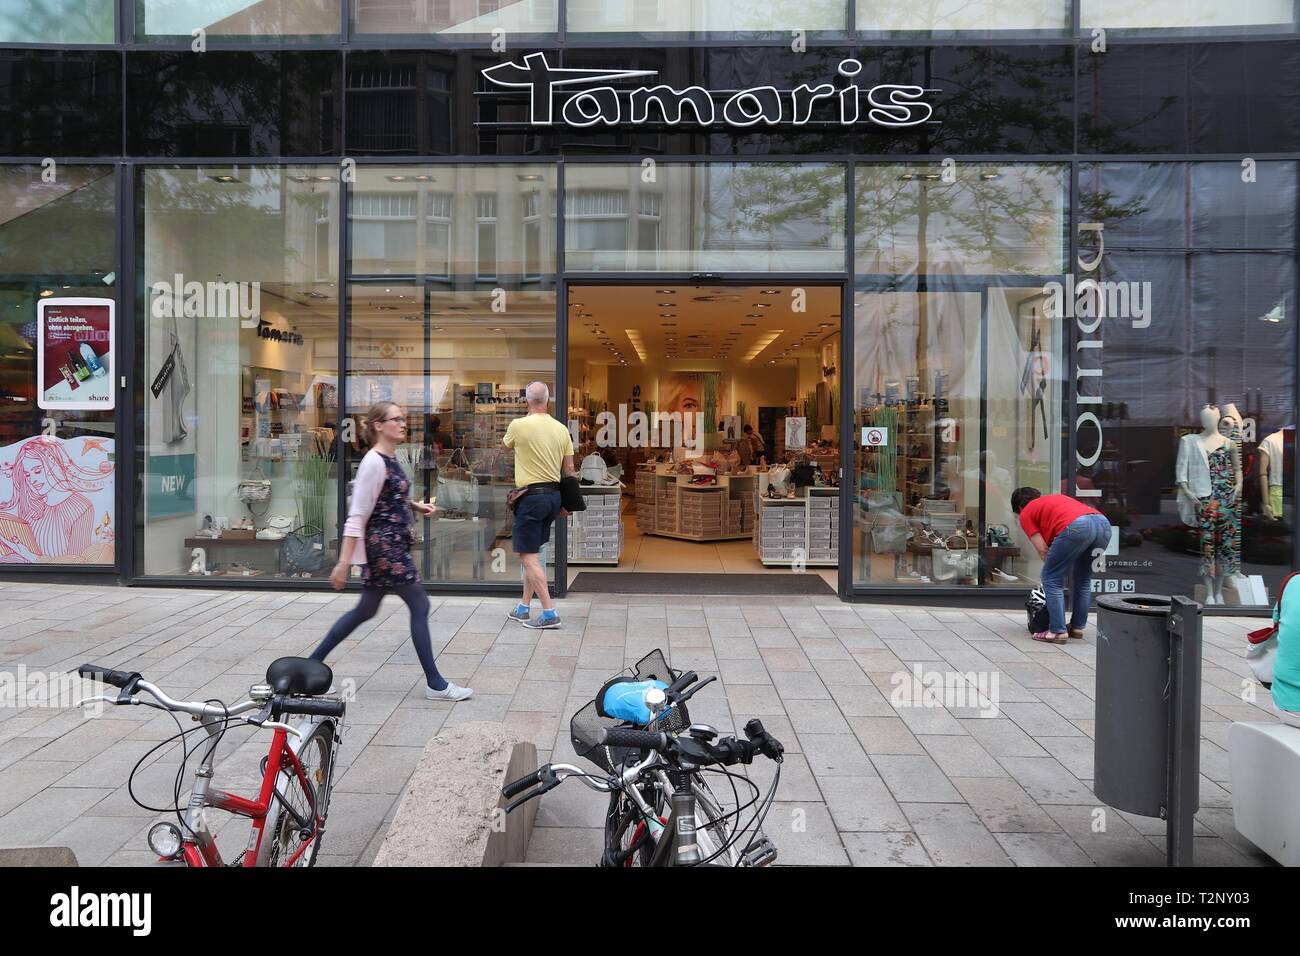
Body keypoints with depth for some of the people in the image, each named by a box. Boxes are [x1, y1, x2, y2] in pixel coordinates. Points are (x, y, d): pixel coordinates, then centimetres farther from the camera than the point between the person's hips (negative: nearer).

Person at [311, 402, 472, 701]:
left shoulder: (390, 458, 10)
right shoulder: (374, 462, -18)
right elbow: (357, 516, -20)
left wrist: (417, 506, 10)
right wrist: (343, 562, -21)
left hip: (392, 546, 10)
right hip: (383, 547, -10)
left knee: (365, 611, 18)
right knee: (419, 605, -4)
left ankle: (313, 662, 30)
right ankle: (435, 684, 5)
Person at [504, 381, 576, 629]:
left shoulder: (518, 425, -11)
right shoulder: (561, 429, 3)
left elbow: (506, 445, 12)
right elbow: (569, 469, 8)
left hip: (531, 496, -6)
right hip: (554, 495, 6)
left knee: (528, 556, -2)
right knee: (533, 553, 17)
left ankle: (549, 613, -7)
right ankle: (523, 608, 25)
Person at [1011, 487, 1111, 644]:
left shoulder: (1026, 513, 20)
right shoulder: (1055, 498, 39)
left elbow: (1043, 551, 14)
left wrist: (1053, 568, 29)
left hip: (1077, 526, -7)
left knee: (1051, 580, 7)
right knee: (1084, 580, 24)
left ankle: (1058, 631, 5)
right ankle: (1077, 627, 30)